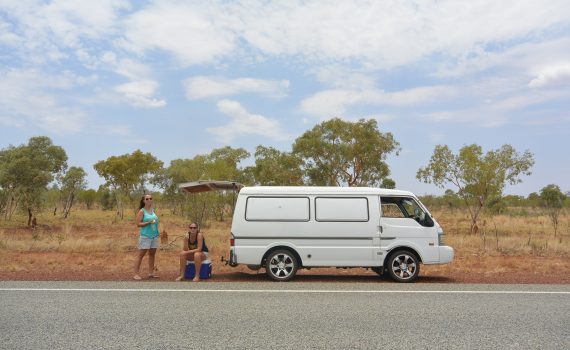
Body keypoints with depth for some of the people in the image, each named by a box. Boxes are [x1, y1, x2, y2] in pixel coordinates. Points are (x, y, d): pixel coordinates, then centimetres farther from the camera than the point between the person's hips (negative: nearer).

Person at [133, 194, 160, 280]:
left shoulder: (153, 210, 12)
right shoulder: (142, 211, -6)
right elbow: (138, 224, -11)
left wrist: (158, 232, 14)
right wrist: (148, 222, -22)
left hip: (154, 235, 6)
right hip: (145, 236, -6)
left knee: (152, 254, 10)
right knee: (141, 254, -3)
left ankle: (151, 273, 17)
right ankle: (136, 274, 1)